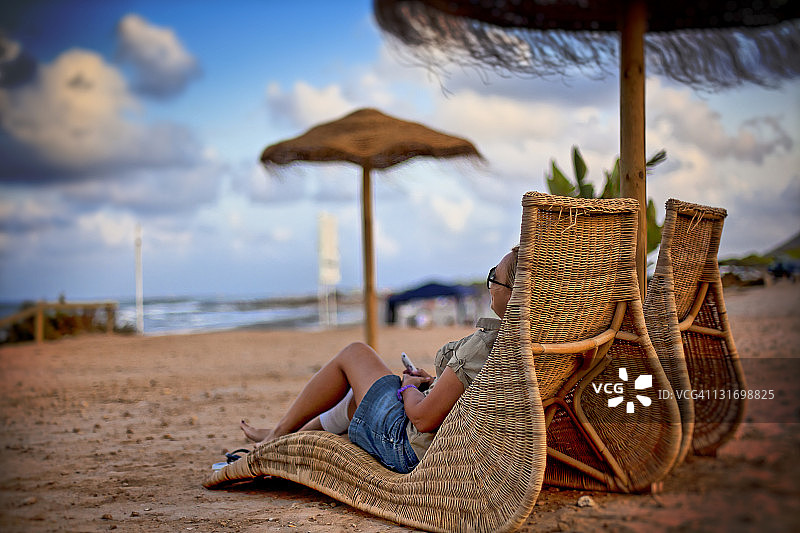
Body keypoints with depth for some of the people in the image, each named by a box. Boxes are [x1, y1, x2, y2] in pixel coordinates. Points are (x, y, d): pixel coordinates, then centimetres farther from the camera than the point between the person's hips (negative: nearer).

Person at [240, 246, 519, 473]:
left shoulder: (484, 345, -30)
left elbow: (423, 419, -27)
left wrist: (408, 387, -7)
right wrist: (435, 384, 7)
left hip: (413, 451, -8)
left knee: (355, 353, 10)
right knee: (354, 399, 27)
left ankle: (277, 435, 24)